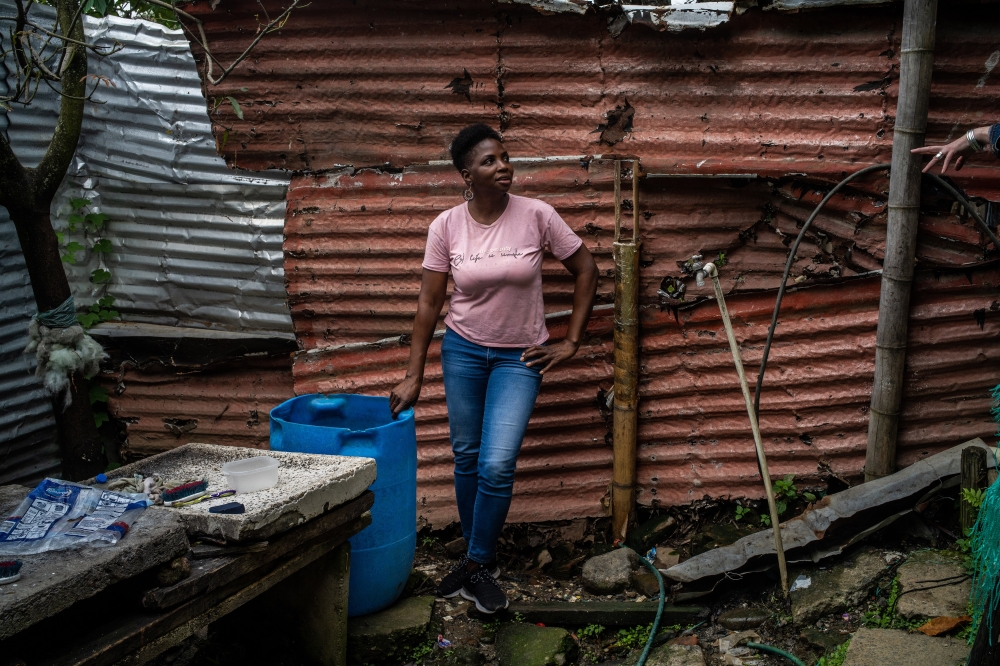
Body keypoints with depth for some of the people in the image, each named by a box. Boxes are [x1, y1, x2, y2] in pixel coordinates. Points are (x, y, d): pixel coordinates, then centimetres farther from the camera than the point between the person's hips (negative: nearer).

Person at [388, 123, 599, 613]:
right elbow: (429, 304, -3)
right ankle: (479, 559, 29)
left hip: (519, 357, -2)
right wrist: (413, 377, -4)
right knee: (467, 459, 10)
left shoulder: (536, 216, -12)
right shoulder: (446, 226, -8)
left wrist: (571, 342, -2)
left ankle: (477, 566, 11)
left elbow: (586, 271, -2)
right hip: (463, 351, 2)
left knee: (497, 466, -10)